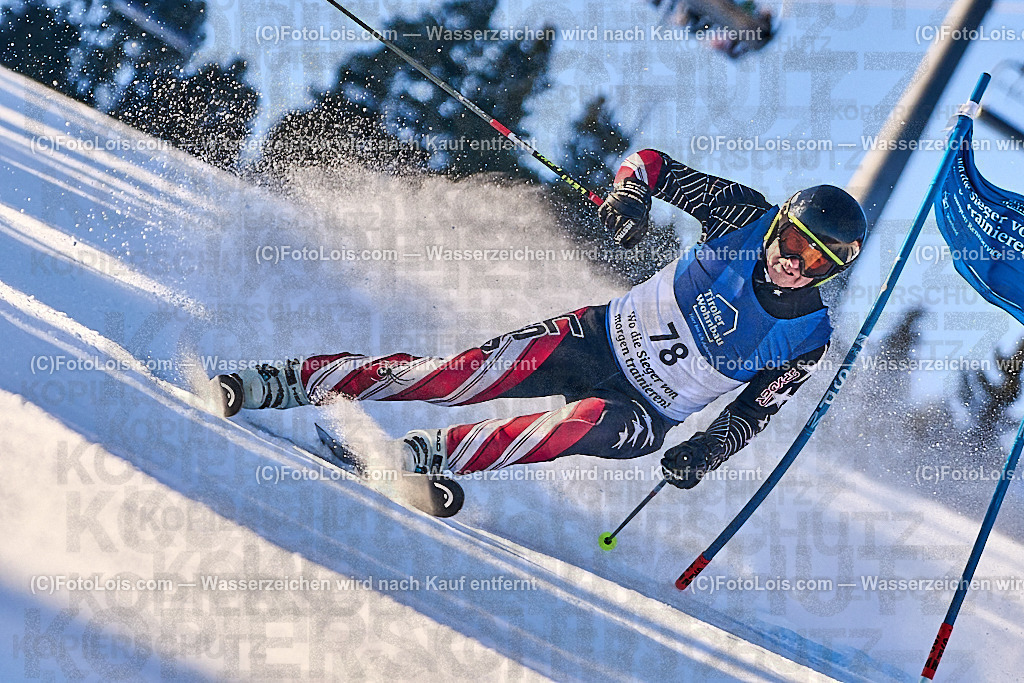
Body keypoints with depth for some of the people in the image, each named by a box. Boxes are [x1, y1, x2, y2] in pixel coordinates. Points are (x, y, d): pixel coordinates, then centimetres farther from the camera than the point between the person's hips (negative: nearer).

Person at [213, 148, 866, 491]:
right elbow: (656, 163, 0)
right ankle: (280, 384, -16)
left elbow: (756, 411, 1)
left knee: (594, 422, -38)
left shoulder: (806, 341, -11)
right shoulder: (747, 217, -9)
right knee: (461, 374, -18)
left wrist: (705, 453, -17)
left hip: (646, 412, -2)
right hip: (602, 337, 2)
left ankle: (422, 456, -46)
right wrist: (630, 194, -23)